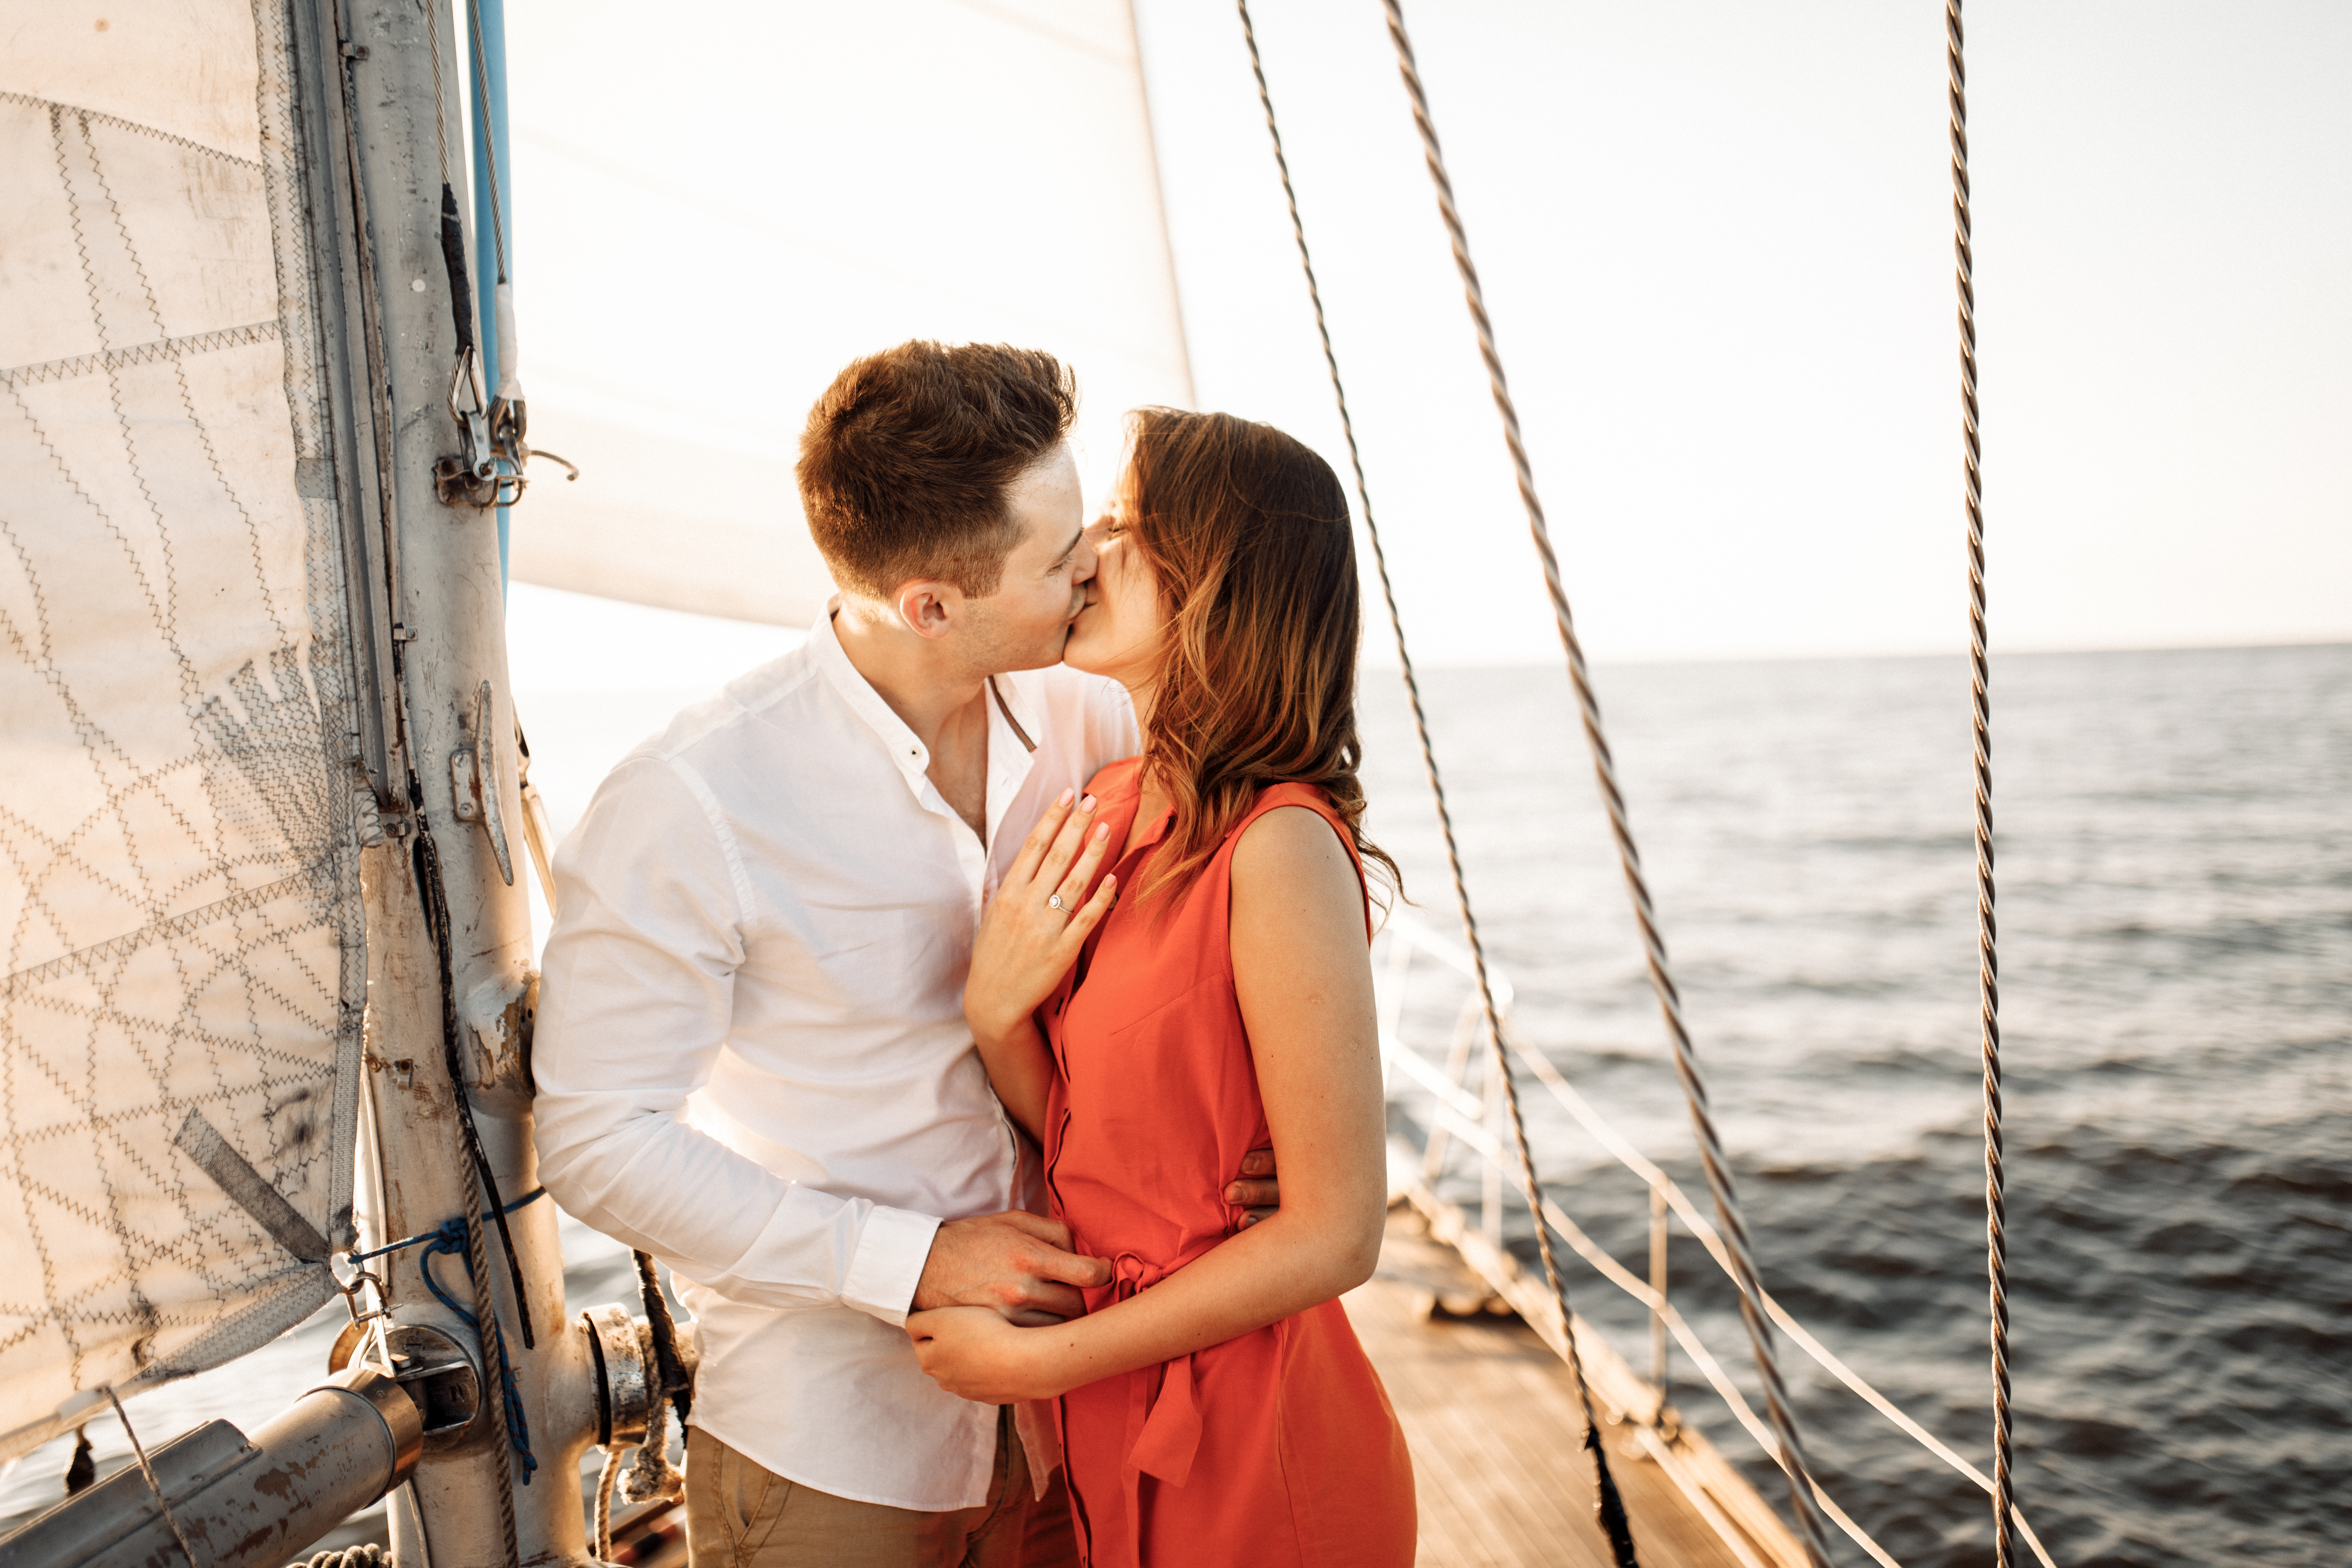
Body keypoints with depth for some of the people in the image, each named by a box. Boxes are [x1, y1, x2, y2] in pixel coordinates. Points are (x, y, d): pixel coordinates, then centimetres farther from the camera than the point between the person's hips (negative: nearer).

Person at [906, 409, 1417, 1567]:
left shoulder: (1279, 846, -23)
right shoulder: (1111, 813, 1)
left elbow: (1336, 1236, -22)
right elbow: (1084, 1146, 4)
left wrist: (1033, 1361, -15)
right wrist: (995, 1014, -15)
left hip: (1255, 1453, -7)